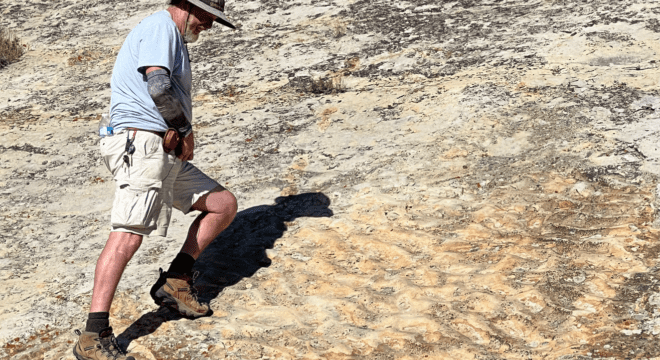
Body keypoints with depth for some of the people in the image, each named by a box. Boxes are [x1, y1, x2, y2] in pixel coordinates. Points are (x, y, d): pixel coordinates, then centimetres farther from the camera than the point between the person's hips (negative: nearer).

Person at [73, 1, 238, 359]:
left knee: (224, 204, 13)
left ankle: (175, 282, 10)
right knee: (129, 233, -21)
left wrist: (178, 134, 5)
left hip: (168, 153, 11)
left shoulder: (174, 40, 27)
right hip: (142, 144, -10)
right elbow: (158, 87, -21)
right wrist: (184, 129, -7)